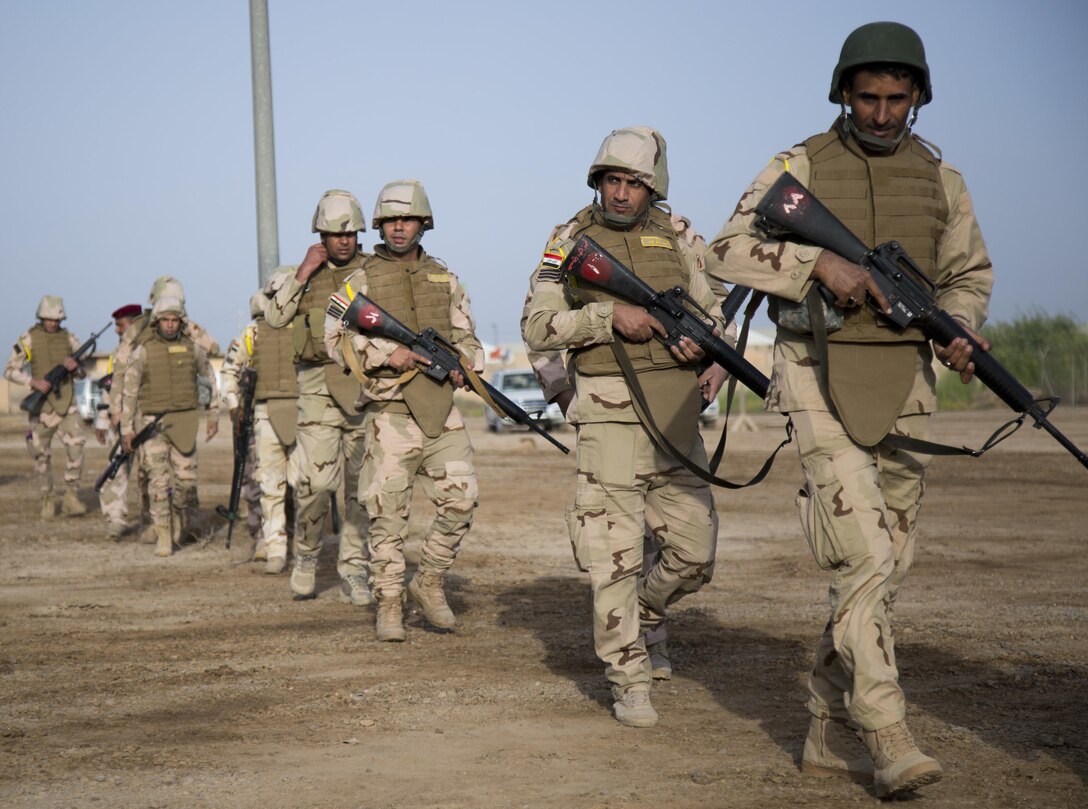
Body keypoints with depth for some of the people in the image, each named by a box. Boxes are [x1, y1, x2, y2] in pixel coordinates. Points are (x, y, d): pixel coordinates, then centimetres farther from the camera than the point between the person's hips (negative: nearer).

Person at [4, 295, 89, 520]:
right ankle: (47, 501, 18)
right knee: (42, 455, 5)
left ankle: (71, 498, -5)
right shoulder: (28, 339, -5)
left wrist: (75, 367, -14)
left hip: (67, 404, 2)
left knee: (75, 448, -14)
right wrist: (33, 381, -18)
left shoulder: (69, 338, 3)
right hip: (43, 406, -2)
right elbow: (9, 370, -4)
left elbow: (83, 373, 10)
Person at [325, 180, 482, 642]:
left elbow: (465, 334, 19)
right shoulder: (360, 281, 3)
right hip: (391, 414, -3)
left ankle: (428, 582, 17)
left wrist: (463, 363, -3)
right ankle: (388, 604, 9)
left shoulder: (443, 278, 14)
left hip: (442, 408, 3)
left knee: (460, 501, -3)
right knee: (388, 513, -2)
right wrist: (388, 354, -17)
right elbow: (337, 340, -5)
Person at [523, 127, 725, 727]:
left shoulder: (676, 239, 11)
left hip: (676, 415, 4)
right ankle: (629, 681, 5)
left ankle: (643, 612, 36)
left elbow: (713, 313, 17)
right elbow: (537, 328, -4)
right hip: (611, 413, -4)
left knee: (695, 552, 8)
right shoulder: (572, 242, 2)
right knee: (615, 556, -5)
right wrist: (610, 316, -16)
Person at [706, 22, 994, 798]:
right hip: (821, 380, -5)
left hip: (904, 387, 5)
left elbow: (969, 275, 16)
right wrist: (823, 262, -25)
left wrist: (959, 332, -5)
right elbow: (730, 251, -11)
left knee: (885, 566, 6)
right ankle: (888, 737, -13)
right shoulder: (801, 168, -2)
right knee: (862, 556, -16)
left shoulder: (940, 178, 8)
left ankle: (830, 733, 17)